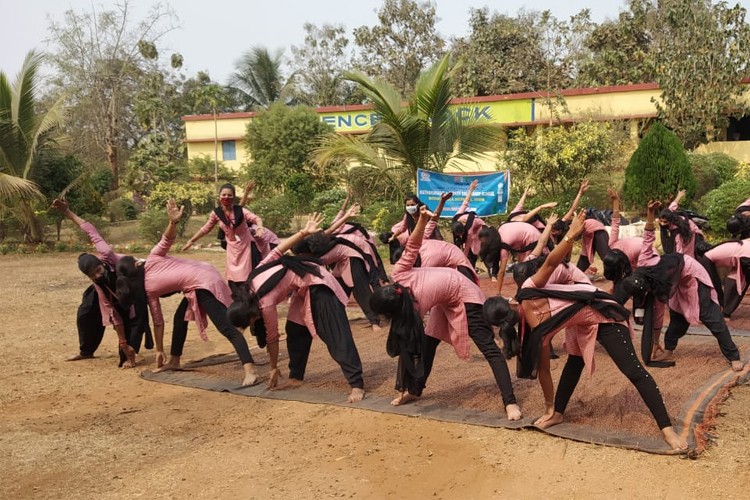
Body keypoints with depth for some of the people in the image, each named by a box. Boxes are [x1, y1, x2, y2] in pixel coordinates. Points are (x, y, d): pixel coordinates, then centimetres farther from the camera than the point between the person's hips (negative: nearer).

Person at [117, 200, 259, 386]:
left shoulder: (148, 289, 3)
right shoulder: (152, 259, 13)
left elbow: (158, 321, 8)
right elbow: (167, 240, -9)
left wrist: (159, 351, 16)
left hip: (201, 285, -9)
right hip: (206, 274, 9)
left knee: (227, 328, -20)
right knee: (180, 317, 23)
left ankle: (250, 371, -31)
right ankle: (174, 361, 34)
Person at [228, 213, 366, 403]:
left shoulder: (265, 303, -22)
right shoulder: (254, 279, -3)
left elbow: (272, 337, -10)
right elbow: (278, 250, -2)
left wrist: (274, 369, 3)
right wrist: (305, 232, -4)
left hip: (317, 284, -10)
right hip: (304, 287, 10)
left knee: (335, 335, -14)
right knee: (295, 330, 10)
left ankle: (357, 385, -17)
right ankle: (296, 377, 20)